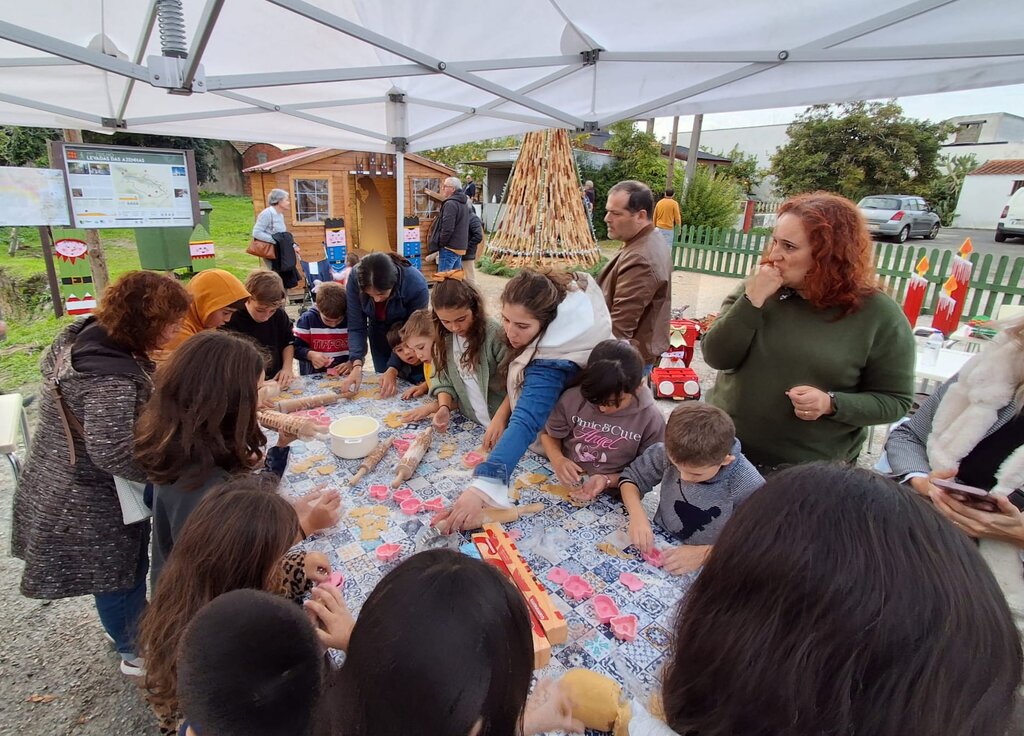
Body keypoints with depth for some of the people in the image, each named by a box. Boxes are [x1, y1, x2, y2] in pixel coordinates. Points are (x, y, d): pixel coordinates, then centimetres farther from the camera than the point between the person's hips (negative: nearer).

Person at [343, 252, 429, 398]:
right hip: (379, 334, 2)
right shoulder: (354, 280, -29)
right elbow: (356, 327, -24)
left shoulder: (416, 285, -36)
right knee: (384, 385, 11)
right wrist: (357, 364, -39)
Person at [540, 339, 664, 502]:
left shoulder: (651, 419, -11)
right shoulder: (573, 398, -8)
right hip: (563, 484, 1)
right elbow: (549, 434, 6)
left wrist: (608, 480, -19)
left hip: (610, 498, 0)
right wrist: (558, 459, -13)